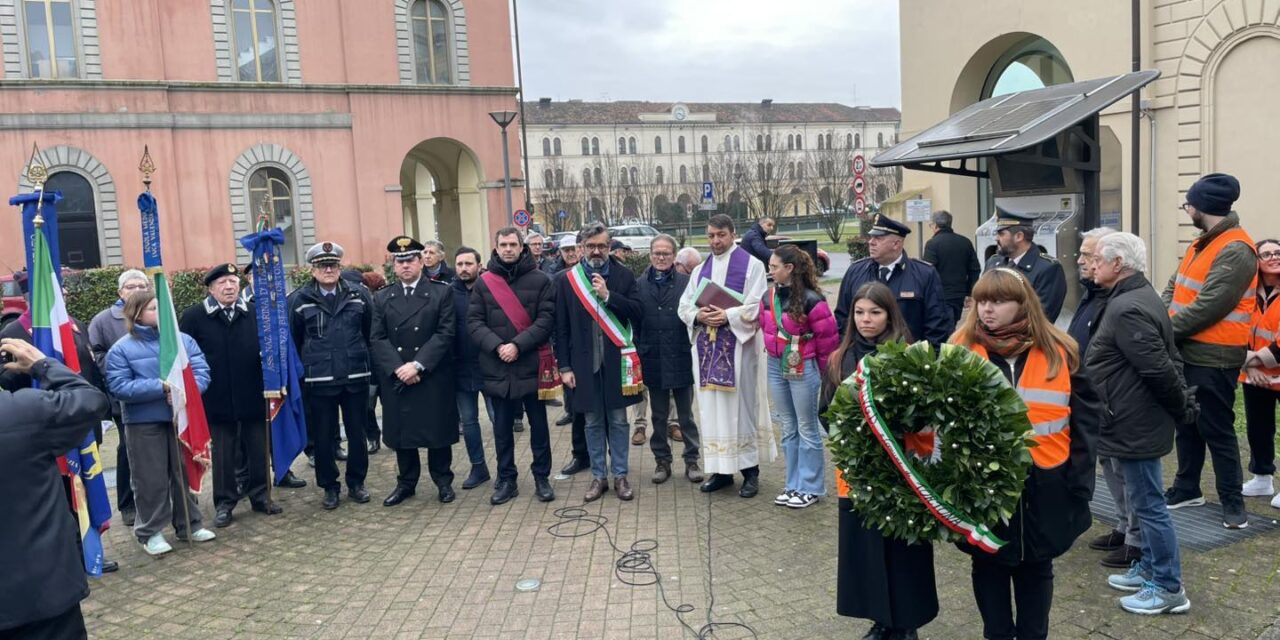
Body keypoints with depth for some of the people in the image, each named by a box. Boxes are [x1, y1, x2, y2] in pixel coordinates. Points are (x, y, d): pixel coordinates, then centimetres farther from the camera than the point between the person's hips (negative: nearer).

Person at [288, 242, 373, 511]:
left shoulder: (359, 295, 4)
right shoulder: (299, 300, -1)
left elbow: (369, 334, 9)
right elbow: (292, 341, 2)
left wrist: (365, 362, 9)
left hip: (356, 378, 2)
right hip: (318, 381, -1)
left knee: (357, 433, 9)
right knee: (323, 438, 7)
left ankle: (356, 483, 25)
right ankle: (329, 487, 21)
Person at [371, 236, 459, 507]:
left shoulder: (442, 293, -1)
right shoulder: (382, 298, 8)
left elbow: (445, 333, -9)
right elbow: (377, 339, 1)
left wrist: (417, 364, -17)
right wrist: (398, 368, -13)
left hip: (434, 378, -2)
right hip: (395, 379, 3)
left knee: (437, 431, 5)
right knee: (401, 432, 9)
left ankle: (443, 480, 21)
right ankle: (406, 482, 24)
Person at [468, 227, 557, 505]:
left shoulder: (539, 280, 0)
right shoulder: (484, 282, 5)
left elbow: (546, 319, -8)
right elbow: (474, 322, 0)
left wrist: (518, 345, -17)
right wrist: (497, 346, -15)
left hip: (531, 365, -1)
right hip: (497, 367, 2)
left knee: (538, 424, 8)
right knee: (502, 427, 10)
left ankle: (541, 477, 21)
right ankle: (506, 479, 21)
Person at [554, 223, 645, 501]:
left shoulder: (624, 275, 1)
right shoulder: (566, 279, 1)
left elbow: (637, 312, -5)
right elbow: (561, 327, 2)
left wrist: (608, 295, -16)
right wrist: (564, 366, -2)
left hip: (616, 360, 0)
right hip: (585, 362, 0)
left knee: (618, 421, 8)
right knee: (593, 422, 10)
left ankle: (620, 475, 19)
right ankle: (599, 476, 21)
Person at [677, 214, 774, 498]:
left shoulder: (751, 265, 0)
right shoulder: (700, 270, 16)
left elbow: (757, 305, -9)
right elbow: (684, 305, 9)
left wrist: (727, 316, -20)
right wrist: (698, 316, -12)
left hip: (738, 345, -5)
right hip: (707, 347, 5)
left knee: (740, 405, -2)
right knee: (712, 407, 6)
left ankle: (750, 470, 6)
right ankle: (721, 469, 13)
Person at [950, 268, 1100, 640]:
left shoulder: (1058, 352, -4)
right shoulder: (961, 351, -4)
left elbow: (1085, 418, -1)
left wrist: (1079, 480, -6)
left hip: (1043, 488, 0)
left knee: (1035, 569, 16)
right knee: (988, 568, 14)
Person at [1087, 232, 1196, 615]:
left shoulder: (1126, 309, -23)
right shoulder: (1140, 298, 12)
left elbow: (1158, 369, -25)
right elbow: (1169, 360, 16)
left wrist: (1181, 408, -11)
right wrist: (1184, 403, 14)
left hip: (1136, 426, -11)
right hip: (1138, 422, 11)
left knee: (1148, 504, 0)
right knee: (1144, 501, 20)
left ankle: (1169, 587, 11)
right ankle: (1150, 568, 33)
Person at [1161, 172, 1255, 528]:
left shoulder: (1236, 251, -18)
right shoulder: (1202, 244, 14)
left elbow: (1209, 307, -24)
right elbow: (1174, 289, 12)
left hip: (1213, 358, -9)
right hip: (1188, 352, 9)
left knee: (1217, 430, 0)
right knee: (1186, 425, 17)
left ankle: (1233, 502, 12)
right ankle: (1187, 489, 30)